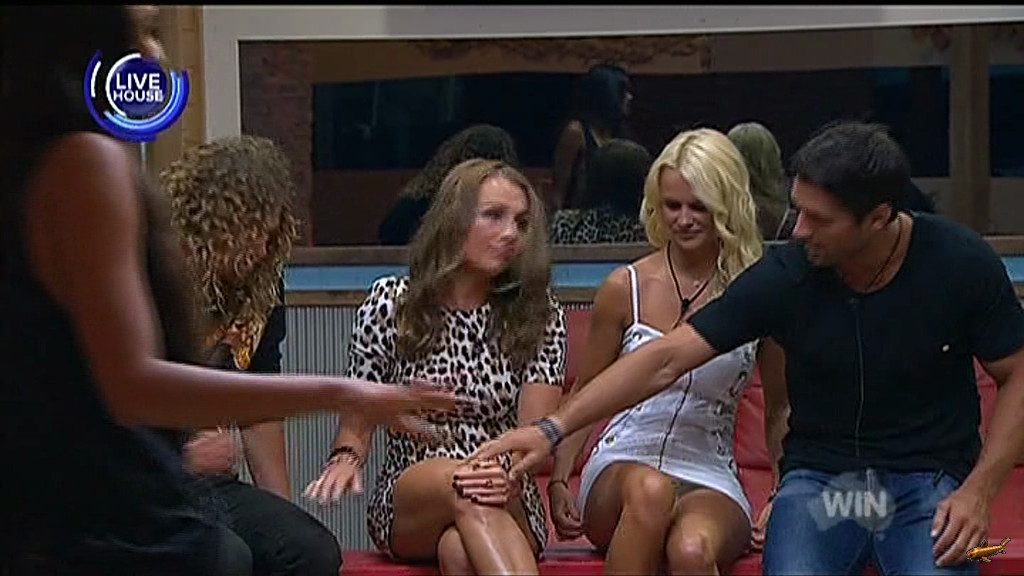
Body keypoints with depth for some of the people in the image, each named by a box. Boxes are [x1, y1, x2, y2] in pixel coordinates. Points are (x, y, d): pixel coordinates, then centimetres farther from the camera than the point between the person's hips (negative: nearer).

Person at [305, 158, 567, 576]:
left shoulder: (540, 316, 6)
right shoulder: (389, 303, 5)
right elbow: (356, 422, 10)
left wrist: (507, 472, -27)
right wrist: (346, 458, -14)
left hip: (508, 506, 0)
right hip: (407, 505, 0)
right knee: (461, 486, -38)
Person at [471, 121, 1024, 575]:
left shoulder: (962, 264, -8)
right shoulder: (786, 275, -7)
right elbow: (665, 359, -6)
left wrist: (978, 491, -11)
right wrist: (554, 427, -13)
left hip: (930, 480, -1)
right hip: (817, 477, 1)